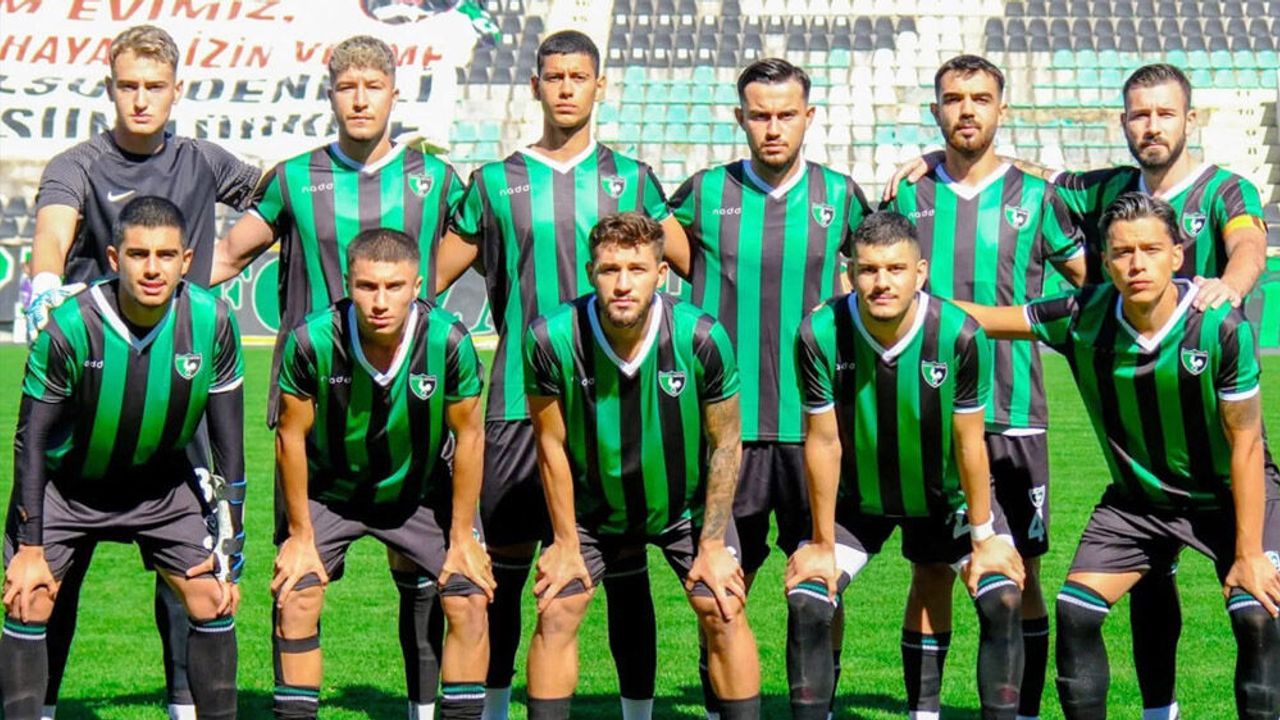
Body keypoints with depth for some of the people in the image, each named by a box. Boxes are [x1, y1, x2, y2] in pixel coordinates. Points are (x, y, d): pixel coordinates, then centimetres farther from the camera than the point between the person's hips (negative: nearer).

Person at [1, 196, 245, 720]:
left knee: (213, 601, -5)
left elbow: (228, 441, -9)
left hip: (160, 485, 2)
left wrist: (229, 548, -8)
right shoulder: (70, 328, -27)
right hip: (66, 485, -2)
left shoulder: (212, 322, -20)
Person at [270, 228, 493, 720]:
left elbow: (469, 436, -12)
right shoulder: (311, 342, -27)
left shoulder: (448, 342, -26)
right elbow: (291, 437, -13)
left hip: (418, 491, 1)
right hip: (328, 490, -1)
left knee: (470, 598, -8)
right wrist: (300, 537, -8)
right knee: (295, 599, -13)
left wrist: (462, 538, -7)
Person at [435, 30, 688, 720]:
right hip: (519, 402, 0)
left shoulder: (629, 179, 9)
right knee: (504, 566, 4)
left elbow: (696, 270, 16)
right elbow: (432, 281, 14)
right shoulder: (496, 183, 9)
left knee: (624, 569, 1)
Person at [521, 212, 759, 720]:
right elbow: (552, 445, -10)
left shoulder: (701, 338, -25)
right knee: (556, 613, -6)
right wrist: (566, 544, -5)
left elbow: (726, 443, -11)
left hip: (688, 503, 0)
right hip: (592, 506, 1)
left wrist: (712, 545, -9)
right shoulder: (552, 339, -24)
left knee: (723, 611, -8)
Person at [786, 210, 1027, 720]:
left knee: (1002, 600, -12)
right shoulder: (820, 335, -26)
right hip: (856, 496, 1)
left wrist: (984, 539, -10)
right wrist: (823, 543, -9)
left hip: (947, 494, 0)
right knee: (806, 603, -12)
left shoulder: (960, 335, -27)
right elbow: (823, 443, -16)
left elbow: (969, 444, -17)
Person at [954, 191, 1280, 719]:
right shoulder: (1084, 316, -18)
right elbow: (981, 317, -5)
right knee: (1075, 612, -5)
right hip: (1138, 494, 4)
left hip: (1229, 493, -3)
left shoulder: (1222, 326, -26)